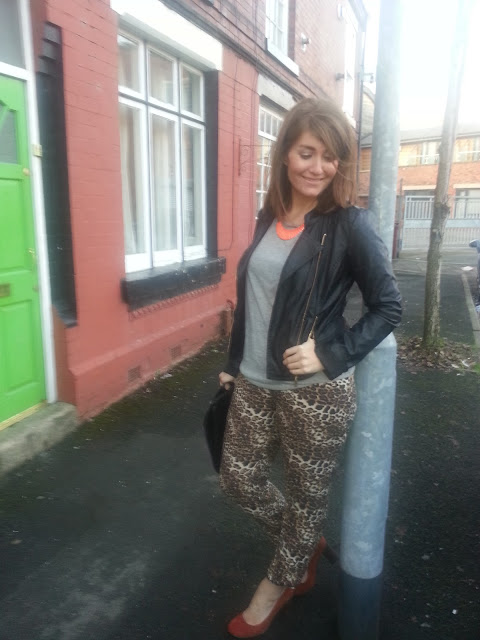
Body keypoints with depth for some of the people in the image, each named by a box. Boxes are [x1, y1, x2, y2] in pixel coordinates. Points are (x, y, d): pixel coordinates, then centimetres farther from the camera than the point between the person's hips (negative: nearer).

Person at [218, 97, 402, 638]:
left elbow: (388, 307, -9)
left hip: (316, 391, -6)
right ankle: (306, 547, 44)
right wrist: (232, 363, 16)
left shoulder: (349, 225, -11)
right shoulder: (269, 218, 5)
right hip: (255, 383, 6)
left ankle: (278, 583, 44)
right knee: (238, 480, 17)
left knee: (307, 496, 14)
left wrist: (331, 355, -20)